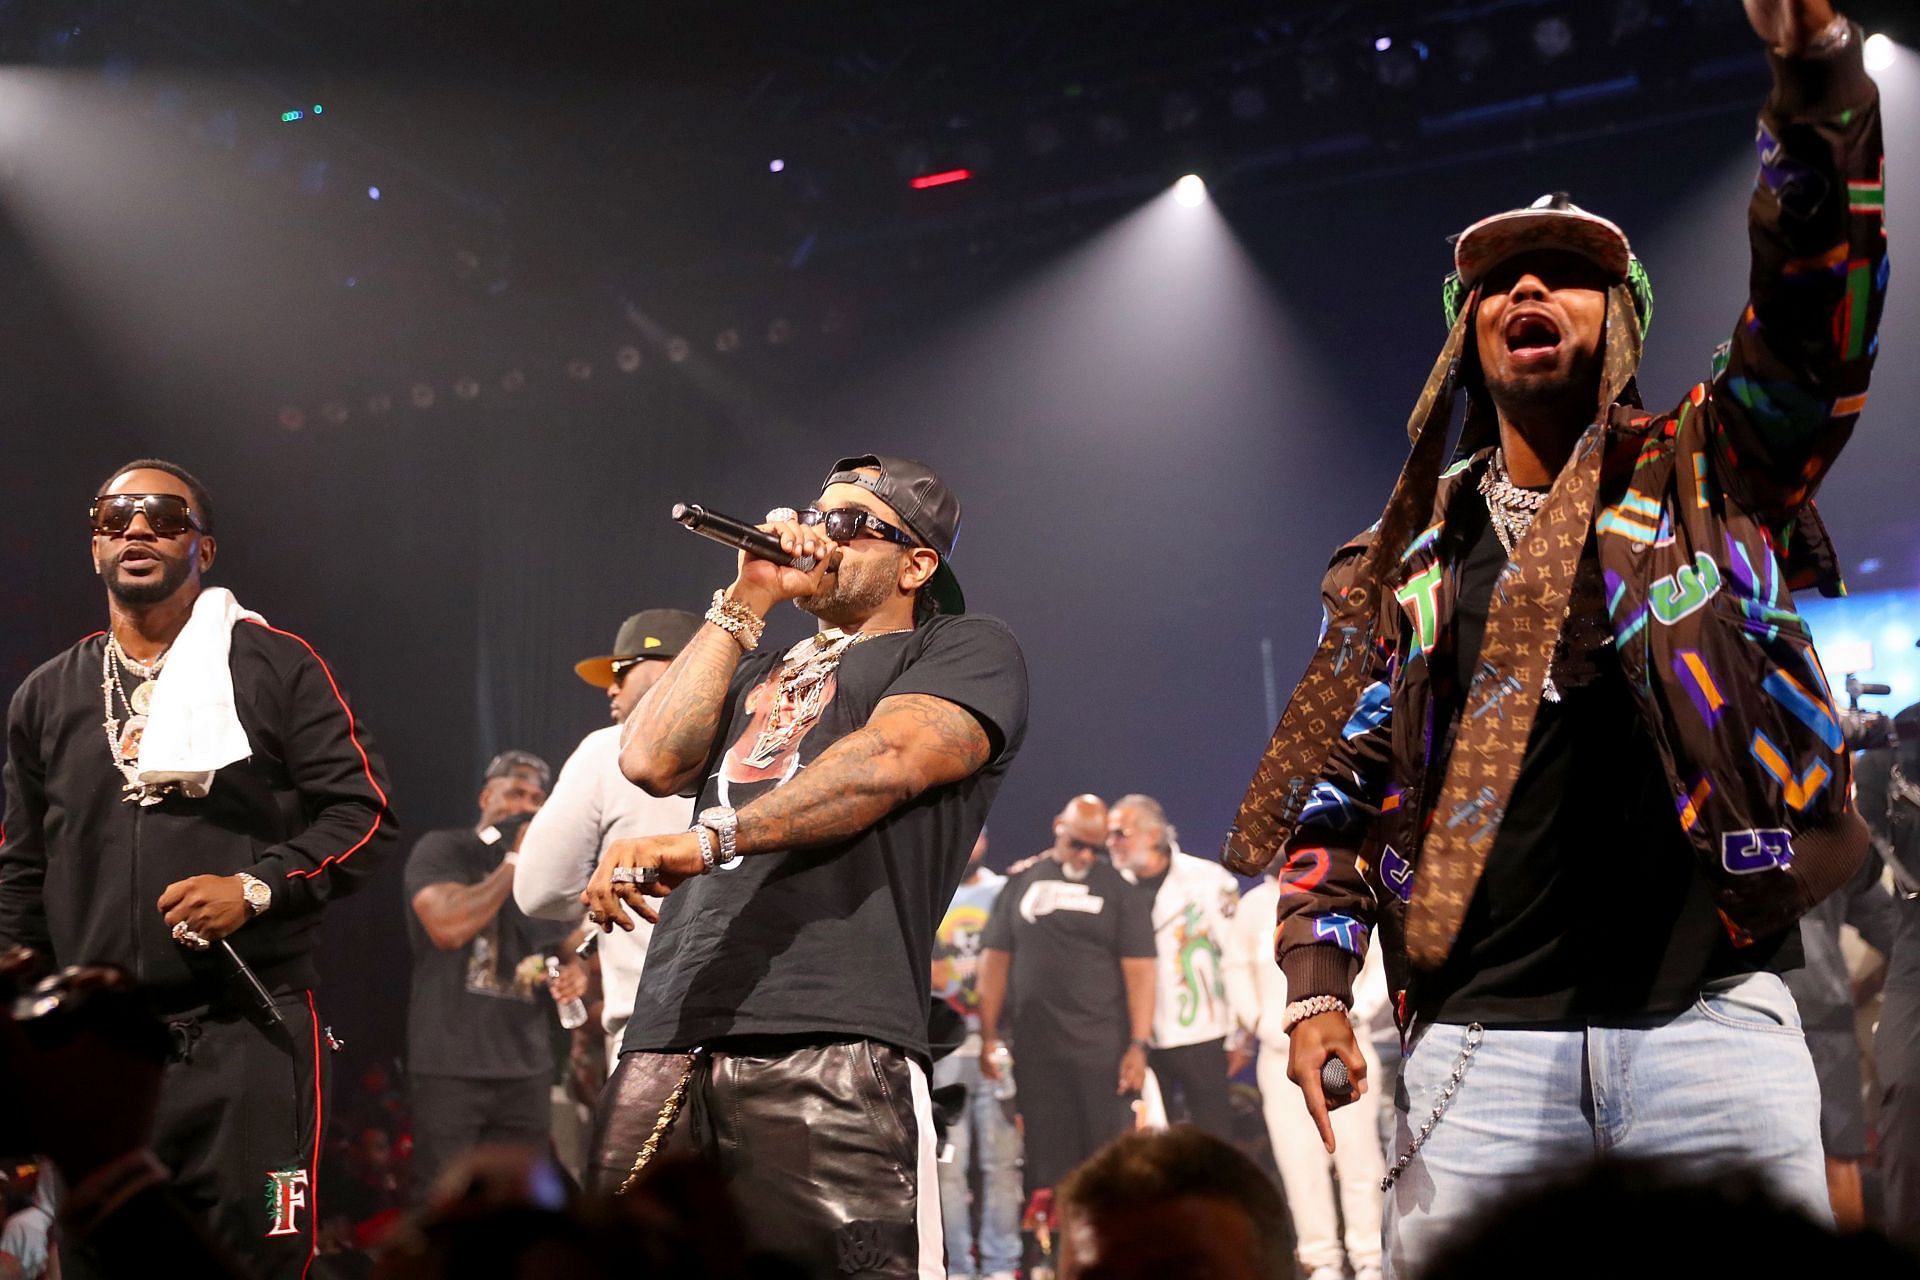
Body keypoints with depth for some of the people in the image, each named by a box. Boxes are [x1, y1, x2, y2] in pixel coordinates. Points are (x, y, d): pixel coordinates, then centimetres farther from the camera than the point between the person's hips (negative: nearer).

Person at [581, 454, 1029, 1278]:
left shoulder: (966, 649, 12)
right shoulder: (759, 671, 32)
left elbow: (886, 761, -8)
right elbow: (651, 761, 14)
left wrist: (705, 841, -20)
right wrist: (748, 600, 16)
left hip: (830, 1038, -6)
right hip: (668, 1036, 6)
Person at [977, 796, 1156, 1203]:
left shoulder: (1119, 886, 1)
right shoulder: (1022, 880, 10)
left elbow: (1139, 968, -3)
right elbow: (995, 957, 11)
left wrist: (1139, 1045, -10)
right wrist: (989, 1035, 6)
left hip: (1102, 1048, -3)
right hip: (1036, 1049, 3)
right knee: (1046, 1157, 6)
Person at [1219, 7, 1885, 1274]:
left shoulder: (1708, 481, 11)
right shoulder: (1404, 560, 17)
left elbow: (1815, 303, -3)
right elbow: (1336, 787, 15)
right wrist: (1318, 984, 2)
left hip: (1711, 1021, -1)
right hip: (1482, 1036, 2)